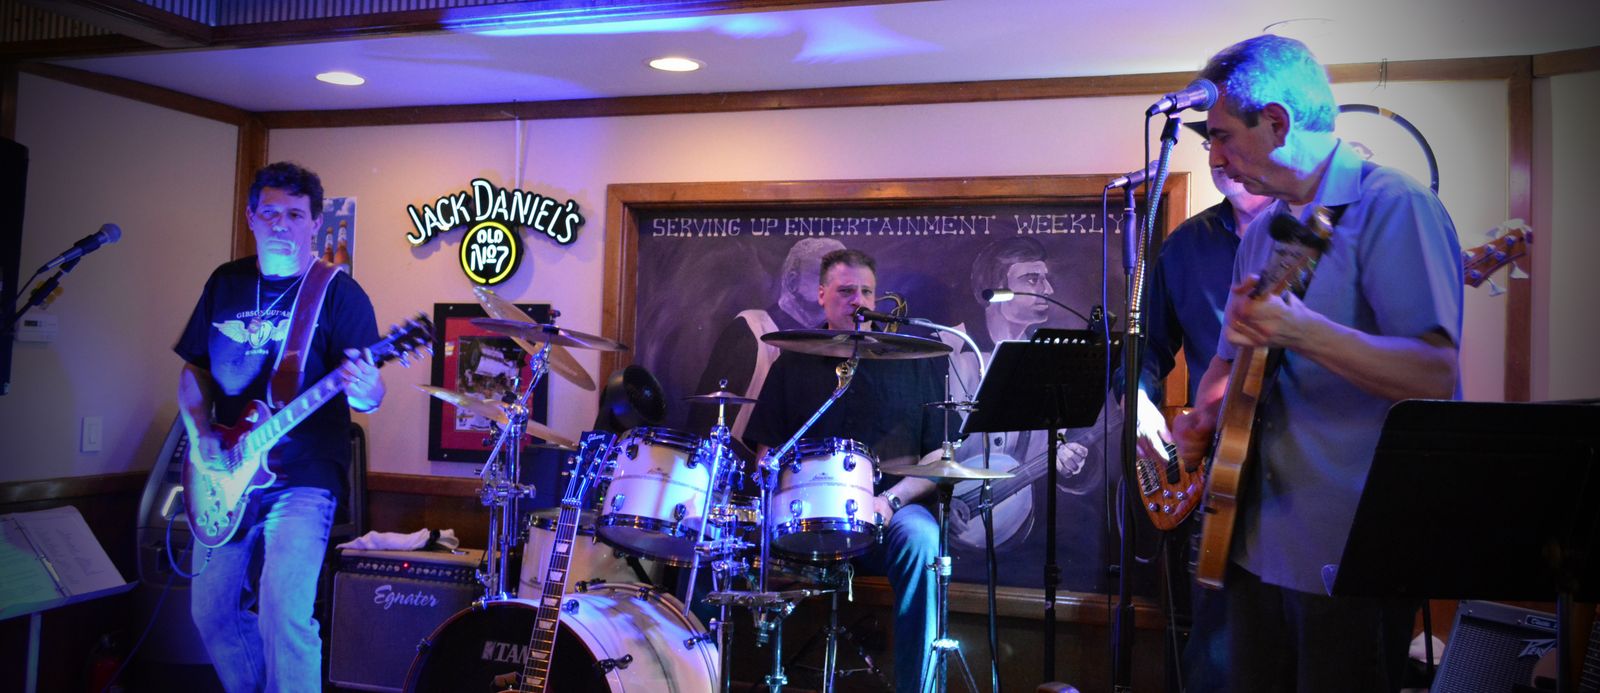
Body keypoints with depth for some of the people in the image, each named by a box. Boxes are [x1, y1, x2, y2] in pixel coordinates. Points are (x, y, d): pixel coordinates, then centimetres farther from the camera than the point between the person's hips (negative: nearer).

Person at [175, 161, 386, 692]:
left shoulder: (338, 294, -6)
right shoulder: (225, 283, 9)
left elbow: (368, 391, -11)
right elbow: (195, 368, 15)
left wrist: (365, 391, -35)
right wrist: (200, 435, -1)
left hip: (303, 478, -5)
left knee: (283, 614, -17)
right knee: (212, 611, 12)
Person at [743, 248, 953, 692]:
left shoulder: (913, 362, 11)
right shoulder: (793, 365, 16)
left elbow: (941, 454, 6)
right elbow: (765, 448, 13)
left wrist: (892, 498, -10)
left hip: (891, 510, -1)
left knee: (920, 539, -36)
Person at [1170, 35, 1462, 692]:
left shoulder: (1392, 206, -12)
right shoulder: (1263, 230, 12)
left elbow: (1437, 376, -22)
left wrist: (1305, 334, -35)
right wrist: (1202, 417, 0)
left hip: (1353, 556, -7)